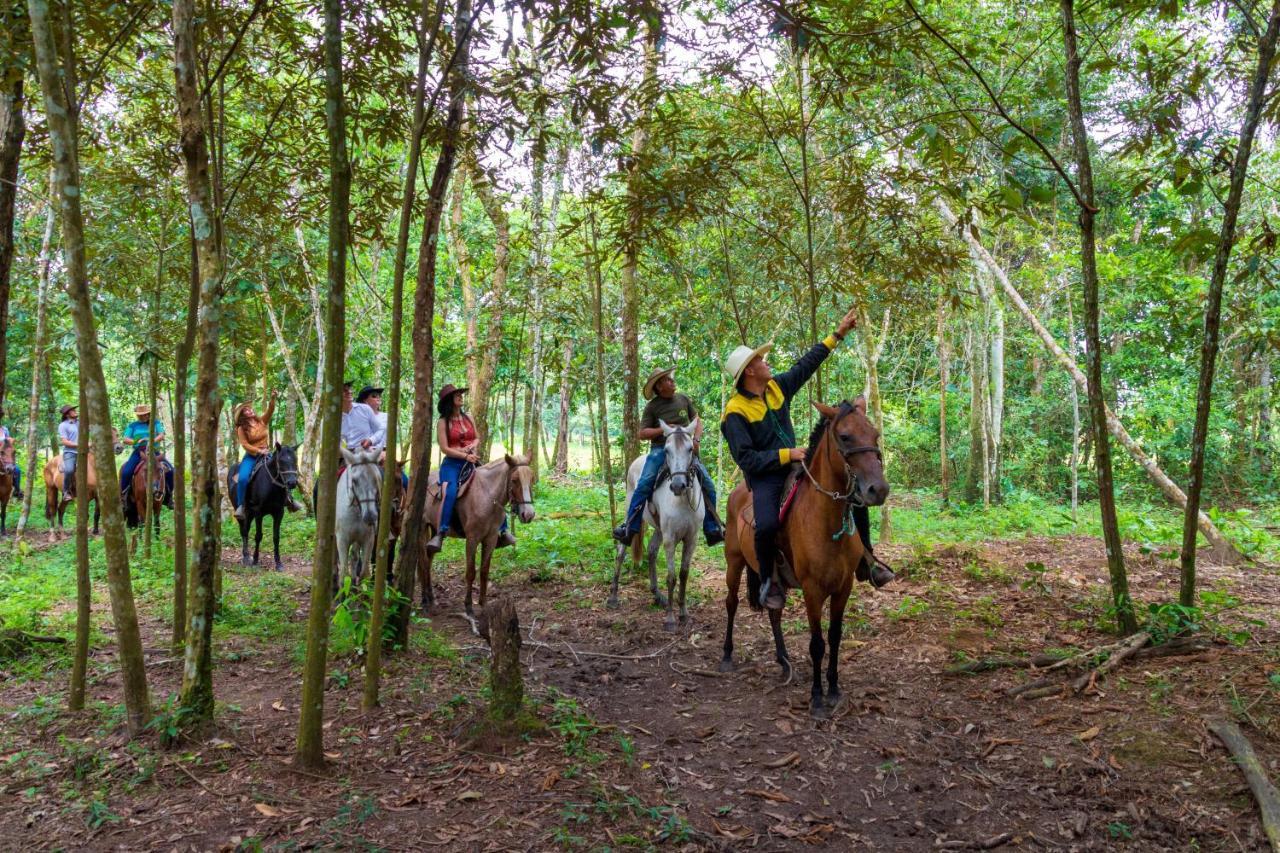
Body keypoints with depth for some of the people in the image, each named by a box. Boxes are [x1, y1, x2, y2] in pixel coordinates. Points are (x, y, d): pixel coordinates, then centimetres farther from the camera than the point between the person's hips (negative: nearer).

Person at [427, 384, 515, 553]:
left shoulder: (468, 417, 14)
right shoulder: (443, 422, -1)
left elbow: (477, 438, 20)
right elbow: (445, 448, -8)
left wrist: (473, 446, -3)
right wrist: (465, 456, -17)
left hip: (471, 461, 5)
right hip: (452, 463, -5)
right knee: (450, 492, -32)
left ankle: (503, 530, 0)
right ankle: (440, 534, -35)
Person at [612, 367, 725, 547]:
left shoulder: (683, 399, 8)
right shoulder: (652, 406, -2)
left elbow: (697, 421, 14)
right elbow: (642, 434, -4)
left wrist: (696, 439, -4)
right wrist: (663, 430, -16)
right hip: (660, 450, -3)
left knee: (708, 486, -4)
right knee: (644, 484, -25)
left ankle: (712, 530, 9)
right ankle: (629, 528, -19)